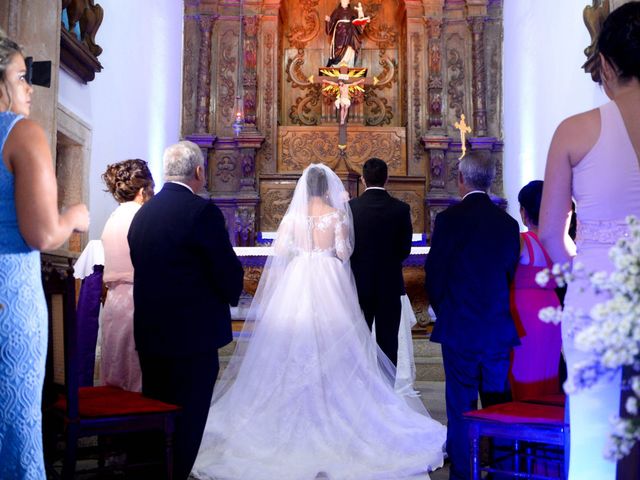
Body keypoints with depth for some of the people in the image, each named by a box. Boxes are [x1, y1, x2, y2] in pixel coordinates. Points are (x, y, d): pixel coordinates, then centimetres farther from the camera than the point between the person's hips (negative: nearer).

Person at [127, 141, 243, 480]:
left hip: (148, 332, 7)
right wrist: (232, 294, 8)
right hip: (193, 334, -7)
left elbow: (144, 270, 11)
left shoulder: (142, 213, 7)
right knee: (186, 423, 4)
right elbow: (229, 272, -13)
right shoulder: (202, 210, -14)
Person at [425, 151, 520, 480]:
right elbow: (511, 273, 7)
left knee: (461, 406, 4)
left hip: (458, 327, -4)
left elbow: (433, 272, -6)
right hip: (499, 328, 4)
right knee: (498, 403, 12)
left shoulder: (449, 219, -10)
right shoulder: (508, 223, 2)